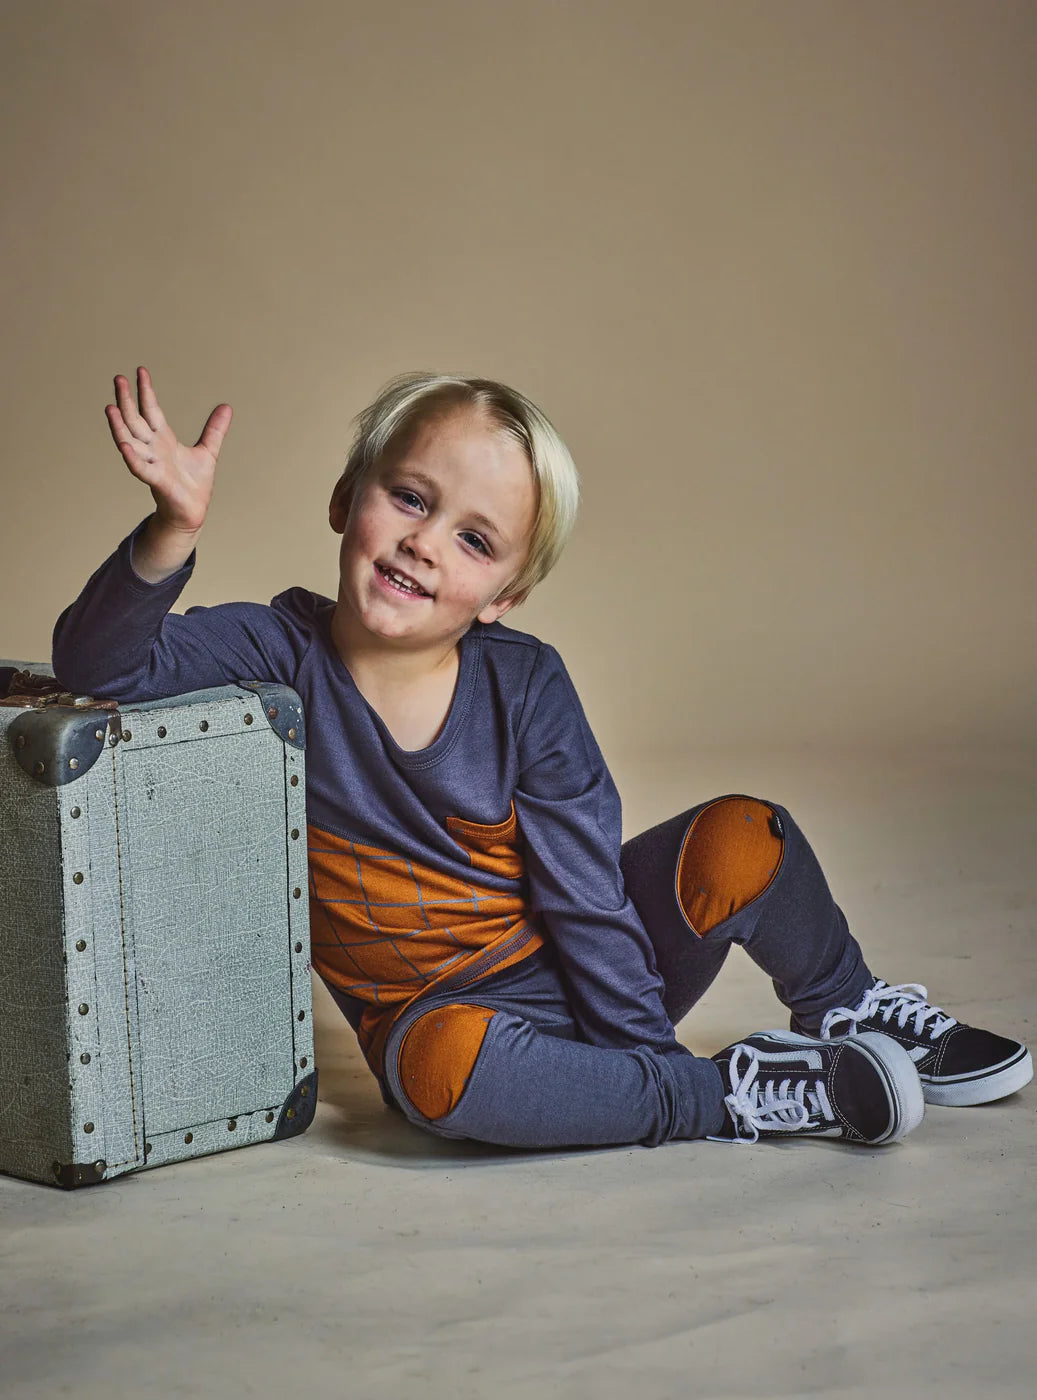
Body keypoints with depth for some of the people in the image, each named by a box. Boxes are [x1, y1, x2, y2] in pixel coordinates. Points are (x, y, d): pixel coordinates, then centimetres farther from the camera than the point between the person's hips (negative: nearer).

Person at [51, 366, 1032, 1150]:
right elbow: (99, 664, -24)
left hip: (583, 978, 2)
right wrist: (175, 530, -39)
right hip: (444, 1011, -1)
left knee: (739, 841, -23)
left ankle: (852, 1013, 7)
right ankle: (733, 1094, -22)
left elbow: (590, 898, -8)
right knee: (441, 1062, -39)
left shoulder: (526, 687, -10)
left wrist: (645, 1047, -11)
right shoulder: (283, 654, -12)